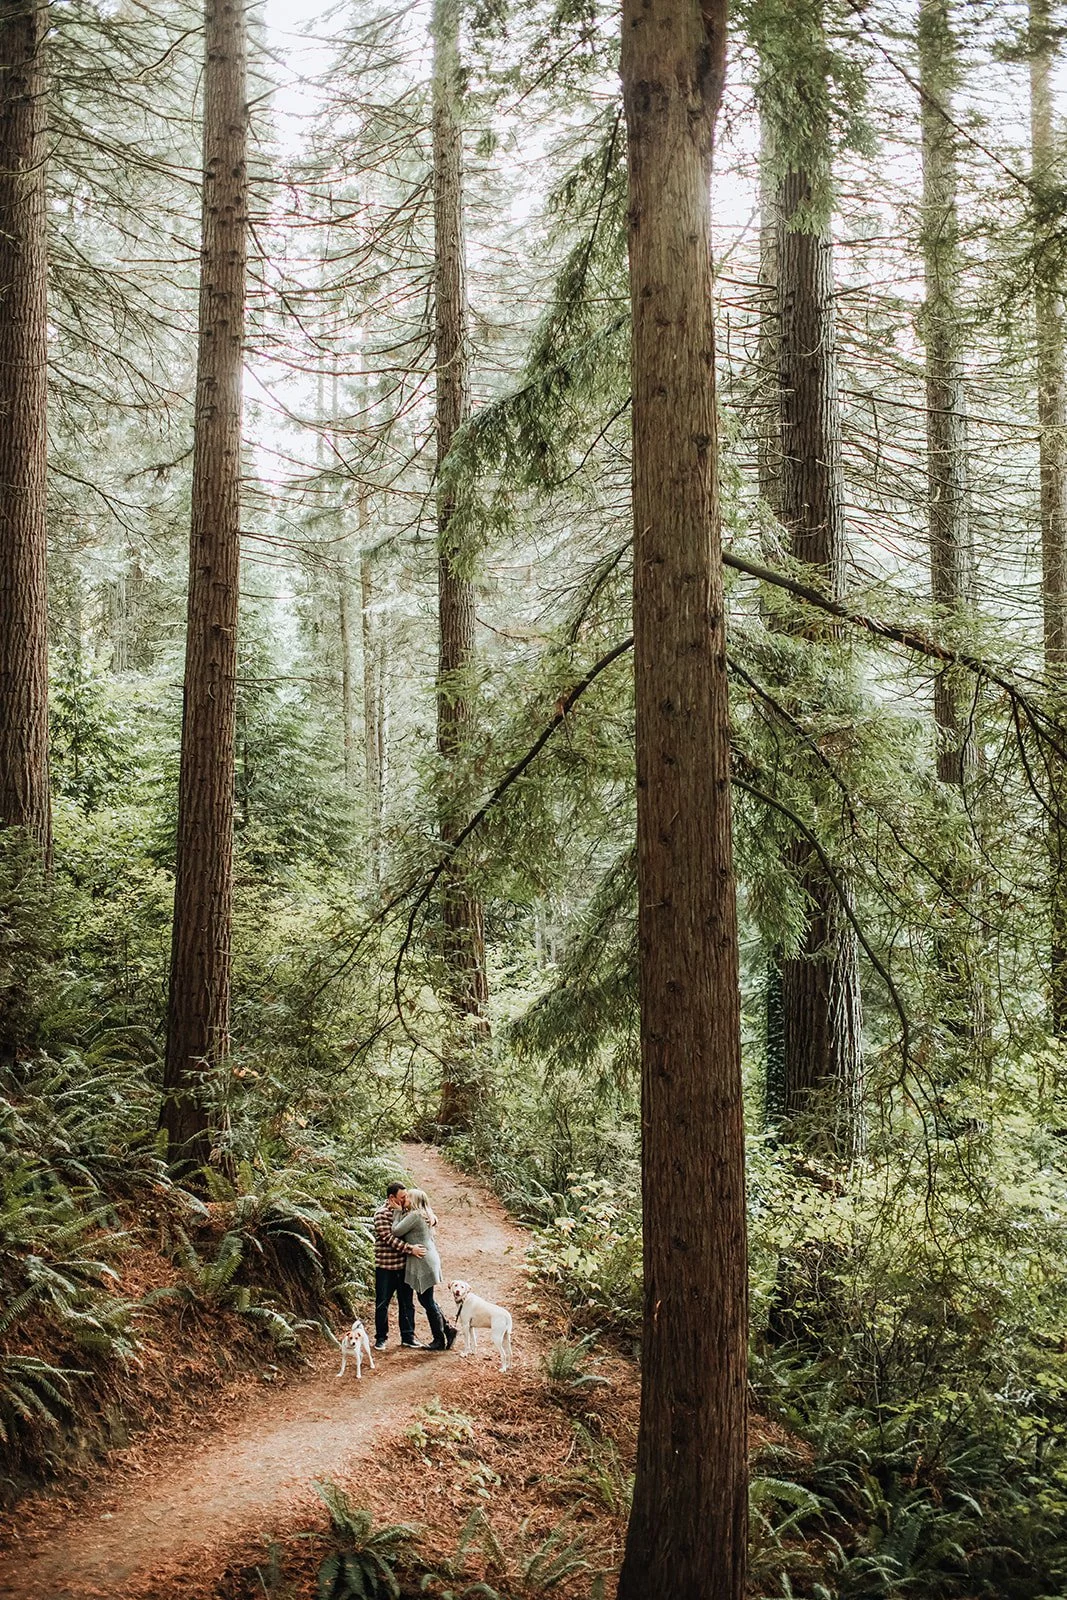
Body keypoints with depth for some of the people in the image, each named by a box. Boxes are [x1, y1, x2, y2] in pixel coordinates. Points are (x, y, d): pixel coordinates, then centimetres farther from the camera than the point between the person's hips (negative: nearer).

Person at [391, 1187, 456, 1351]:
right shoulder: (425, 1215, 13)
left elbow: (396, 1231, -16)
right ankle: (448, 1329, 20)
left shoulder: (414, 1215, -17)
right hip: (428, 1260, 10)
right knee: (425, 1299, 17)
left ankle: (439, 1340, 8)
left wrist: (399, 1212, -6)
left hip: (423, 1262, -10)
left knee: (427, 1301, 0)